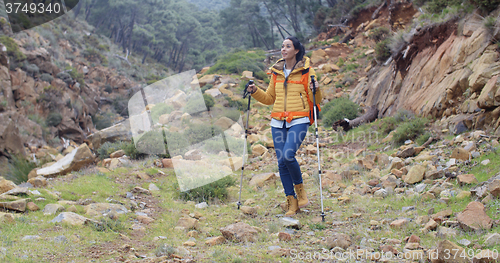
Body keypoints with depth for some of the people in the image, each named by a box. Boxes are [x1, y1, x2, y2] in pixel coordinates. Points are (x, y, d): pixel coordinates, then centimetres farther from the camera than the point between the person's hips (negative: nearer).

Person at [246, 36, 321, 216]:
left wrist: (315, 90, -18)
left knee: (287, 155, -23)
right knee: (281, 162, -1)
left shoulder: (306, 71, 1)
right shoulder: (276, 72, 13)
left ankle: (300, 188, 4)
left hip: (298, 121, -4)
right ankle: (292, 201, 13)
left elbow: (316, 100, 2)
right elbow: (269, 99, 21)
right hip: (278, 122, 5)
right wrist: (256, 92, 5)